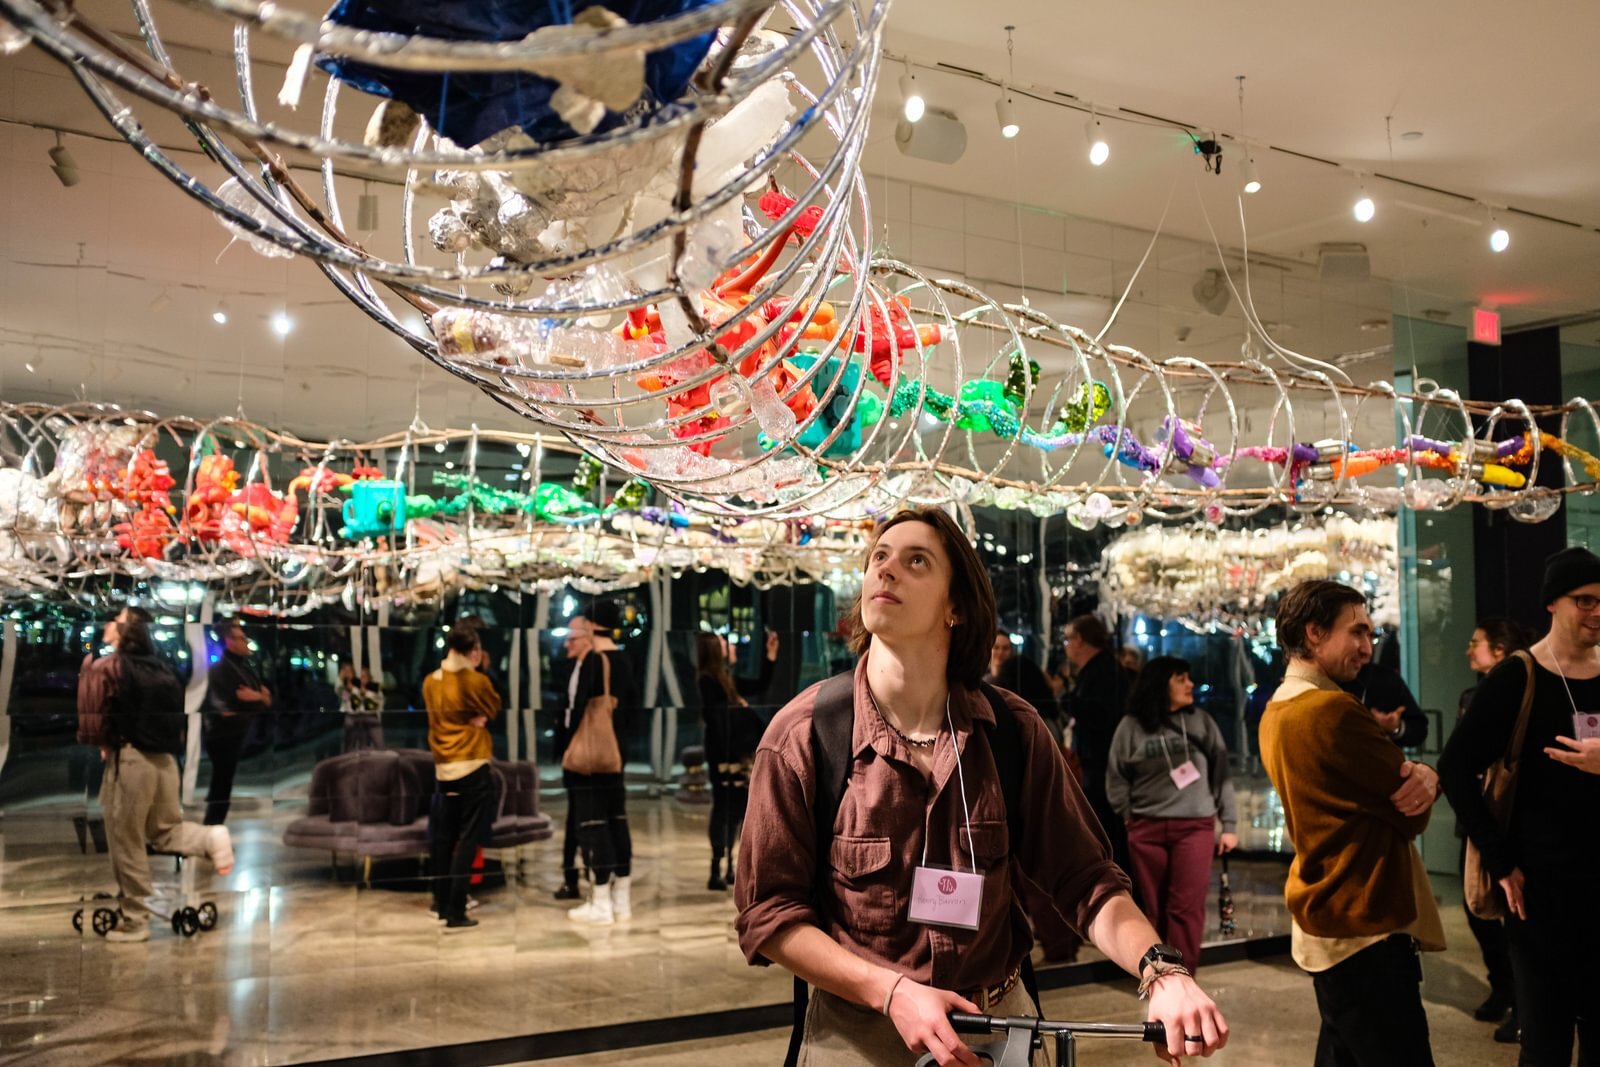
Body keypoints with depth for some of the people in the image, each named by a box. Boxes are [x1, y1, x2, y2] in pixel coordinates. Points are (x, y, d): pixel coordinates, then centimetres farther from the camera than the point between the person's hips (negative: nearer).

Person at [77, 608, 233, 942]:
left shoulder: (104, 668, -8)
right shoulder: (162, 668, 10)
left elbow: (90, 722, -12)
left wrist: (104, 743, 8)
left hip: (129, 761, -6)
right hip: (165, 760, 6)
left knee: (126, 845, 6)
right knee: (164, 831, 22)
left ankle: (134, 921, 12)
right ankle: (211, 838, -6)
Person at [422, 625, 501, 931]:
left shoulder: (430, 683, 5)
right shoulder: (476, 681, -10)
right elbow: (494, 709, 6)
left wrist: (470, 719, 6)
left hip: (443, 767, 6)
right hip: (473, 767, -6)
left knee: (444, 836, 15)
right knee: (467, 840, -4)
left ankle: (442, 904, 23)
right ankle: (455, 914, -7)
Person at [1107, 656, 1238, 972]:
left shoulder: (1201, 721, 4)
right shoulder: (1131, 726, 1)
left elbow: (1221, 774, 5)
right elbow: (1116, 777, 8)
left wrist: (1229, 824, 3)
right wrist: (1129, 817, 1)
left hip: (1195, 826, 0)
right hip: (1146, 828, 0)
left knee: (1186, 907, -7)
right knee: (1154, 908, 8)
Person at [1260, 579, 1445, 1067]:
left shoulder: (1278, 710, 11)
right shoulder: (1332, 710, -19)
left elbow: (1367, 788, 6)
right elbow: (1415, 811, -13)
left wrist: (1420, 776, -13)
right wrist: (1422, 780, 6)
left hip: (1329, 922, 10)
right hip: (1365, 927, -10)